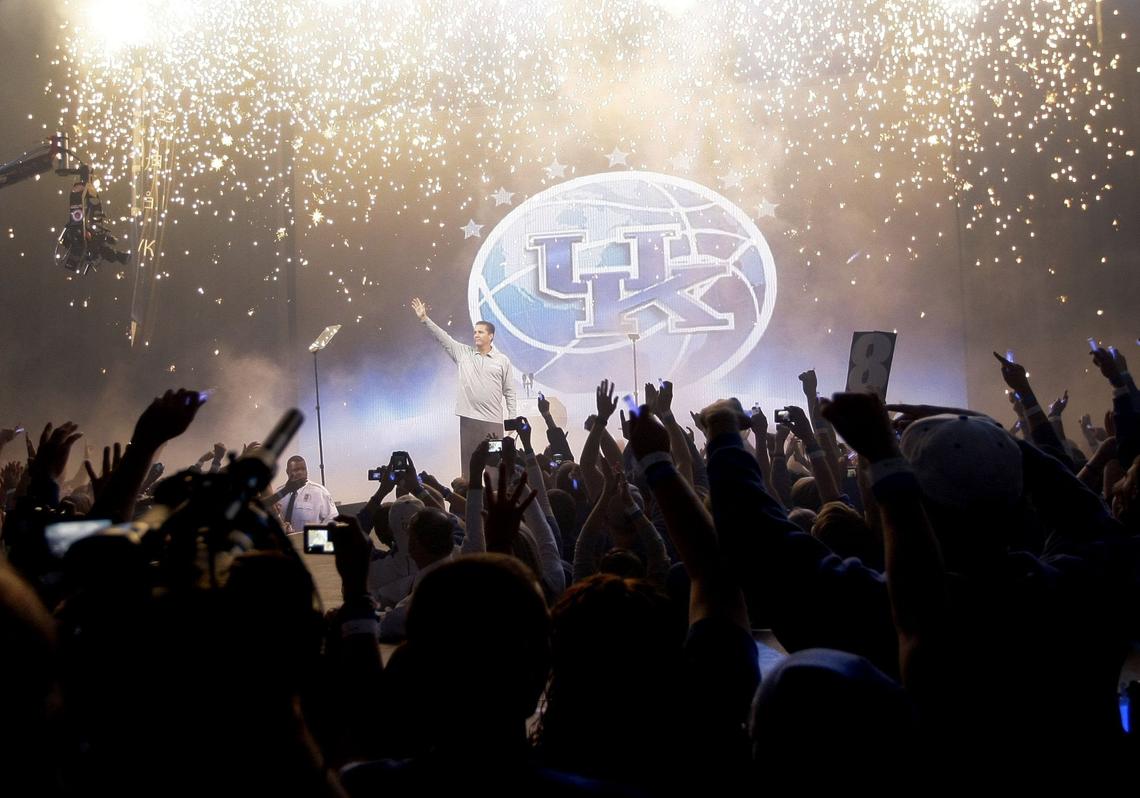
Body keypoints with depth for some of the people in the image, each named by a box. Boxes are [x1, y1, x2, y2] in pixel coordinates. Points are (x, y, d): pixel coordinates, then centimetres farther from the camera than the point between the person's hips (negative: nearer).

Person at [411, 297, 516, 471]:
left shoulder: (502, 360, 5)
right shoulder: (463, 353, 9)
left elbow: (509, 392, 6)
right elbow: (442, 337, 2)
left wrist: (512, 419, 1)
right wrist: (424, 319, -8)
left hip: (493, 421, -2)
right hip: (468, 418, 2)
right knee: (468, 461, 2)